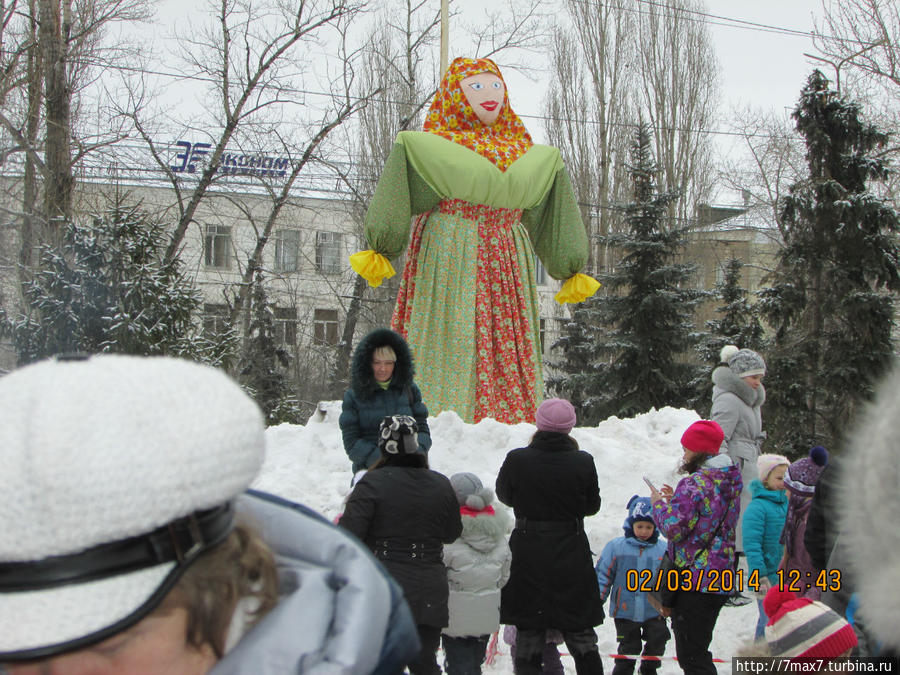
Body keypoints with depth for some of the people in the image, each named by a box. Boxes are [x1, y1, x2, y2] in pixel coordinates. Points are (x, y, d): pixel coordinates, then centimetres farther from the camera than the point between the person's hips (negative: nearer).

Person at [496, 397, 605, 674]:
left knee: (528, 637, 7)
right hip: (572, 557, 1)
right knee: (582, 638, 12)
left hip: (528, 559, -1)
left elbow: (505, 495, 7)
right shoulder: (583, 462, -9)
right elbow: (593, 505, 4)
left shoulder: (517, 459, -11)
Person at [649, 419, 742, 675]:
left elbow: (674, 528, -21)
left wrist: (659, 503, -3)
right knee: (698, 648, 18)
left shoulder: (694, 485, -19)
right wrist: (676, 500, 12)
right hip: (722, 576, 9)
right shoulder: (730, 480, 10)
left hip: (694, 578, -9)